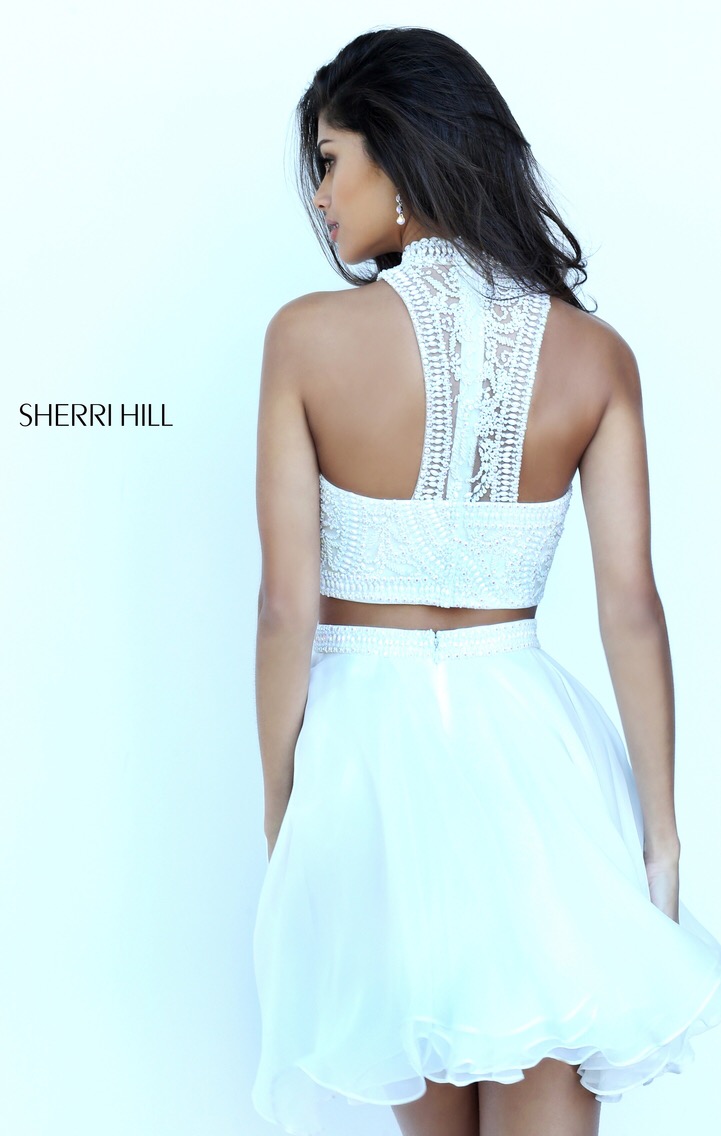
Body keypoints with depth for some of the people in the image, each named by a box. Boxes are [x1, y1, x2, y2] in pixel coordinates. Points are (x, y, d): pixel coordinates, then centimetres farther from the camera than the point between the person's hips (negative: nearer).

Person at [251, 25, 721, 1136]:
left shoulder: (308, 335, -10)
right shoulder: (594, 353, -3)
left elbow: (287, 605, -9)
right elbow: (631, 604, -5)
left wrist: (280, 804, 3)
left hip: (366, 742, -1)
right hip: (530, 740, 1)